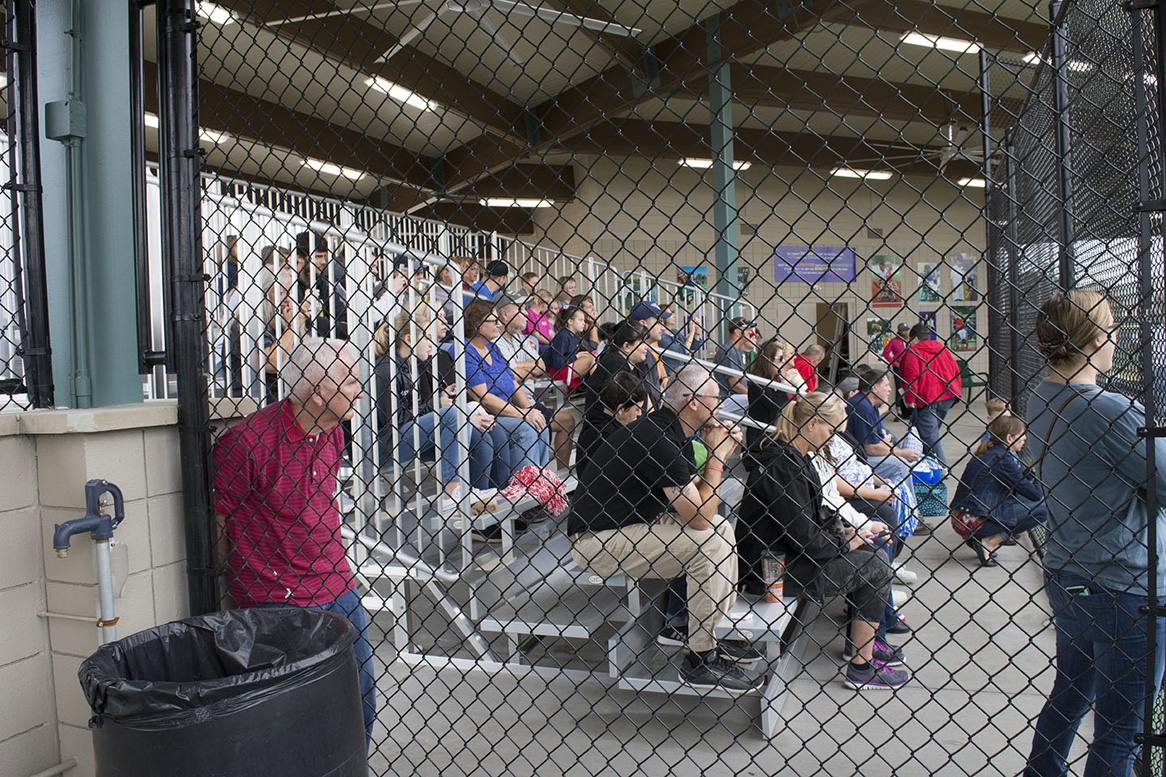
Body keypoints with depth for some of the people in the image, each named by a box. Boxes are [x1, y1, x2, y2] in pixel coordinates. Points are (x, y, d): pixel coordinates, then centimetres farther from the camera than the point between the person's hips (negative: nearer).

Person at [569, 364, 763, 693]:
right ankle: (701, 661, -8)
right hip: (596, 542, -10)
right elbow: (699, 518, -21)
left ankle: (709, 639, 13)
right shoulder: (660, 442, -23)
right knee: (710, 540, -20)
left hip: (620, 528, 10)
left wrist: (716, 453, -2)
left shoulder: (661, 429, 8)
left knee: (722, 527, 7)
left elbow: (698, 496, 10)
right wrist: (717, 456, -13)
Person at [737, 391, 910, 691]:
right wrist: (844, 544, -7)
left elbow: (808, 517, 19)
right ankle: (861, 667, 3)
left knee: (870, 548, 12)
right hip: (772, 571, -10)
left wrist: (839, 530, 4)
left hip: (788, 554, 10)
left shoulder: (796, 457, 9)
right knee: (876, 566, -6)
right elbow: (803, 538, -22)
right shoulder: (783, 465, -23)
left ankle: (863, 642, 24)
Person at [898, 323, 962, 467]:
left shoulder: (913, 352, -6)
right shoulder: (943, 349, 16)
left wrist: (910, 399, -15)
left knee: (929, 434, -5)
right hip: (948, 397, 8)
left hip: (926, 398, -8)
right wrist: (956, 391, 21)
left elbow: (911, 376, -15)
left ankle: (941, 467, -11)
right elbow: (956, 371, 16)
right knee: (933, 430, 19)